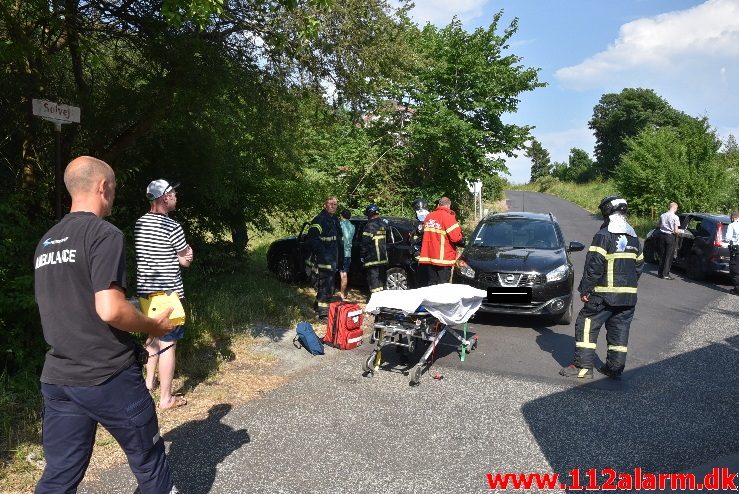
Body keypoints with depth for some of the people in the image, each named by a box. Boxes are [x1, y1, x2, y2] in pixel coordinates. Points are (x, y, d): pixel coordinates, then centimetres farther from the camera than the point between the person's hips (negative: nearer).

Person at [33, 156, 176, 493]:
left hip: (57, 377, 7)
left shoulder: (46, 243, 11)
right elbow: (109, 310, -25)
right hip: (108, 377, -7)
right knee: (148, 461, 13)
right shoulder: (104, 234, -15)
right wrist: (153, 326, -8)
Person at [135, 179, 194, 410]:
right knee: (168, 345, -1)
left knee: (153, 336, 25)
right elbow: (187, 260, -6)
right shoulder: (172, 227, -17)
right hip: (168, 293, -8)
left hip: (145, 290, 8)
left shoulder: (139, 224, 7)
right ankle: (166, 398, 5)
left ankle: (150, 380, 38)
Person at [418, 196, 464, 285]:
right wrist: (462, 242, 4)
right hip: (443, 258, -6)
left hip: (428, 257, 6)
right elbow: (456, 237, -14)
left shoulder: (429, 216, 10)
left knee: (431, 285, 11)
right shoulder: (448, 216, -10)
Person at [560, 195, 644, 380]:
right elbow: (639, 265, 18)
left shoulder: (604, 235, -12)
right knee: (619, 330, 12)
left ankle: (583, 366, -1)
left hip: (604, 295, -7)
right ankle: (615, 368, 18)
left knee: (587, 326, 0)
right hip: (628, 295, 7)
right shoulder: (633, 237, 13)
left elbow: (594, 266, -16)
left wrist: (585, 289, -10)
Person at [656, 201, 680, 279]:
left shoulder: (662, 215, 2)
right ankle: (665, 274, 0)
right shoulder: (675, 217, -12)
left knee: (662, 255, 14)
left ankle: (660, 273, 18)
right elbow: (676, 231, -13)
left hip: (662, 235, 5)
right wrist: (680, 231, 7)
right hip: (670, 237, -5)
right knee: (669, 256, 2)